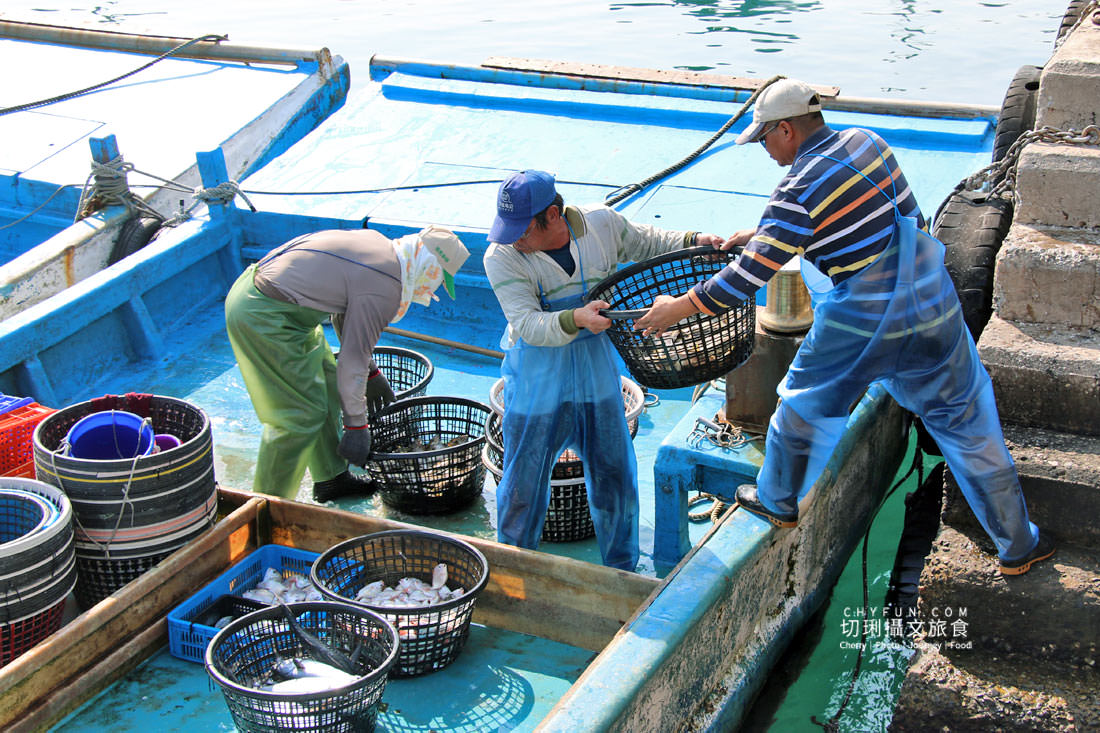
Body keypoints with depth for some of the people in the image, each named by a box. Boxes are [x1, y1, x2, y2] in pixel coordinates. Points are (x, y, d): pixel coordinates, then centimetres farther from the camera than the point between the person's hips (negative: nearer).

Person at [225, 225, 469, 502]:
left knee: (325, 382, 19)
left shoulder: (375, 242, 9)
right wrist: (356, 426, -7)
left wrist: (371, 373, 28)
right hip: (263, 317, -10)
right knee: (302, 415, -4)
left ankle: (331, 477, 32)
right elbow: (352, 360, -16)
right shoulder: (384, 288, -19)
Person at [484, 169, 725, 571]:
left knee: (614, 472, 12)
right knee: (523, 482, 5)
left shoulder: (601, 223, -8)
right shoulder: (501, 258, -18)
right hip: (536, 383, -3)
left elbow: (645, 243, 13)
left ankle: (622, 571, 33)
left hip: (595, 371, 3)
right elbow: (527, 325, -27)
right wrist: (574, 319, -45)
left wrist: (693, 241, -3)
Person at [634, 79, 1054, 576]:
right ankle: (1016, 545, 25)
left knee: (805, 405, 21)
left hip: (863, 324, -5)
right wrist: (761, 234, 24)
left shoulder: (800, 189, -16)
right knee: (965, 422, 16)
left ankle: (779, 502, 41)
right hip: (934, 308, 6)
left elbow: (750, 273, -15)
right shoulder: (865, 142, 4)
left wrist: (680, 307, -6)